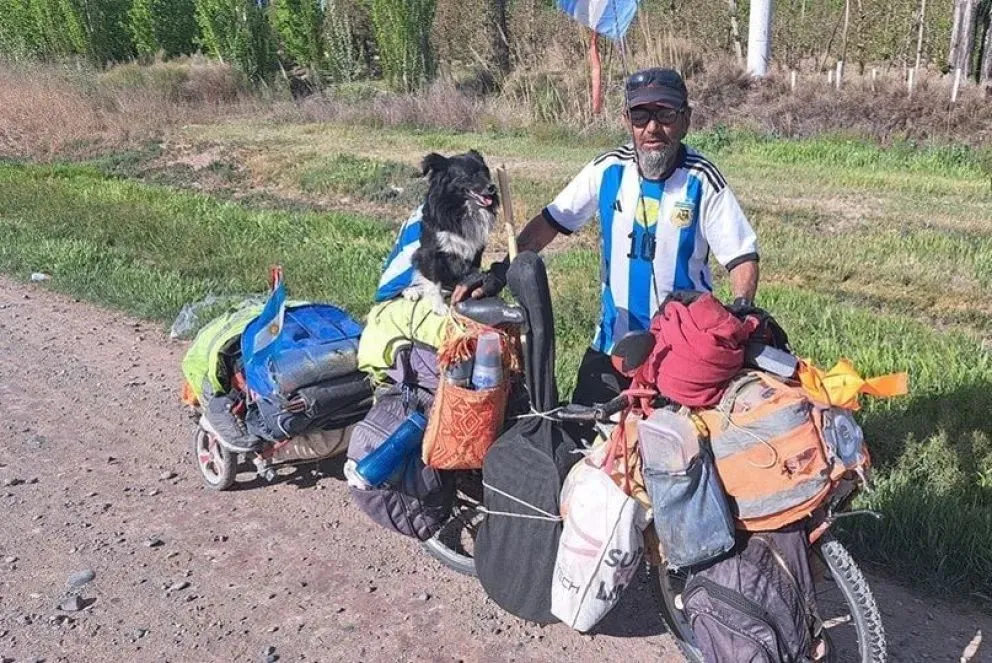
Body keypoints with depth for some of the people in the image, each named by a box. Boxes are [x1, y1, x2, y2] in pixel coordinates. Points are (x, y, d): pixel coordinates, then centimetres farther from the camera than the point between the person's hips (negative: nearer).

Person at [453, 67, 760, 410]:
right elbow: (550, 221, 2)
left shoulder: (701, 180, -12)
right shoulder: (608, 170, -4)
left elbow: (742, 256, -10)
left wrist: (741, 311, -27)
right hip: (613, 340, 3)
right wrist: (499, 273, -5)